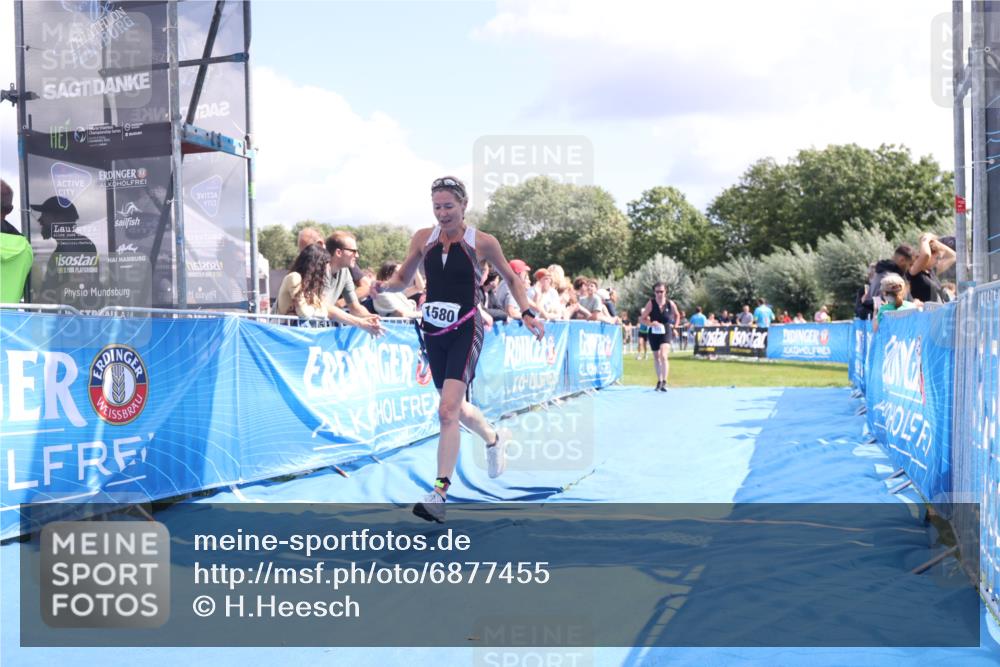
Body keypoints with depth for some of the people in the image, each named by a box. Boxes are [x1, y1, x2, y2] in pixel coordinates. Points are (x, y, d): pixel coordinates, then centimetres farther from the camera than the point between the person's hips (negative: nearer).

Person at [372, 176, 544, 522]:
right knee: (456, 407, 19)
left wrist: (527, 313, -3)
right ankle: (493, 439, 51)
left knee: (447, 411, -18)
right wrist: (384, 286, -10)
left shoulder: (482, 242, -7)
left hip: (466, 331, -5)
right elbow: (403, 278, 12)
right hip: (433, 332, 5)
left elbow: (511, 278, 8)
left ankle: (439, 494, -13)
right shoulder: (423, 238, 2)